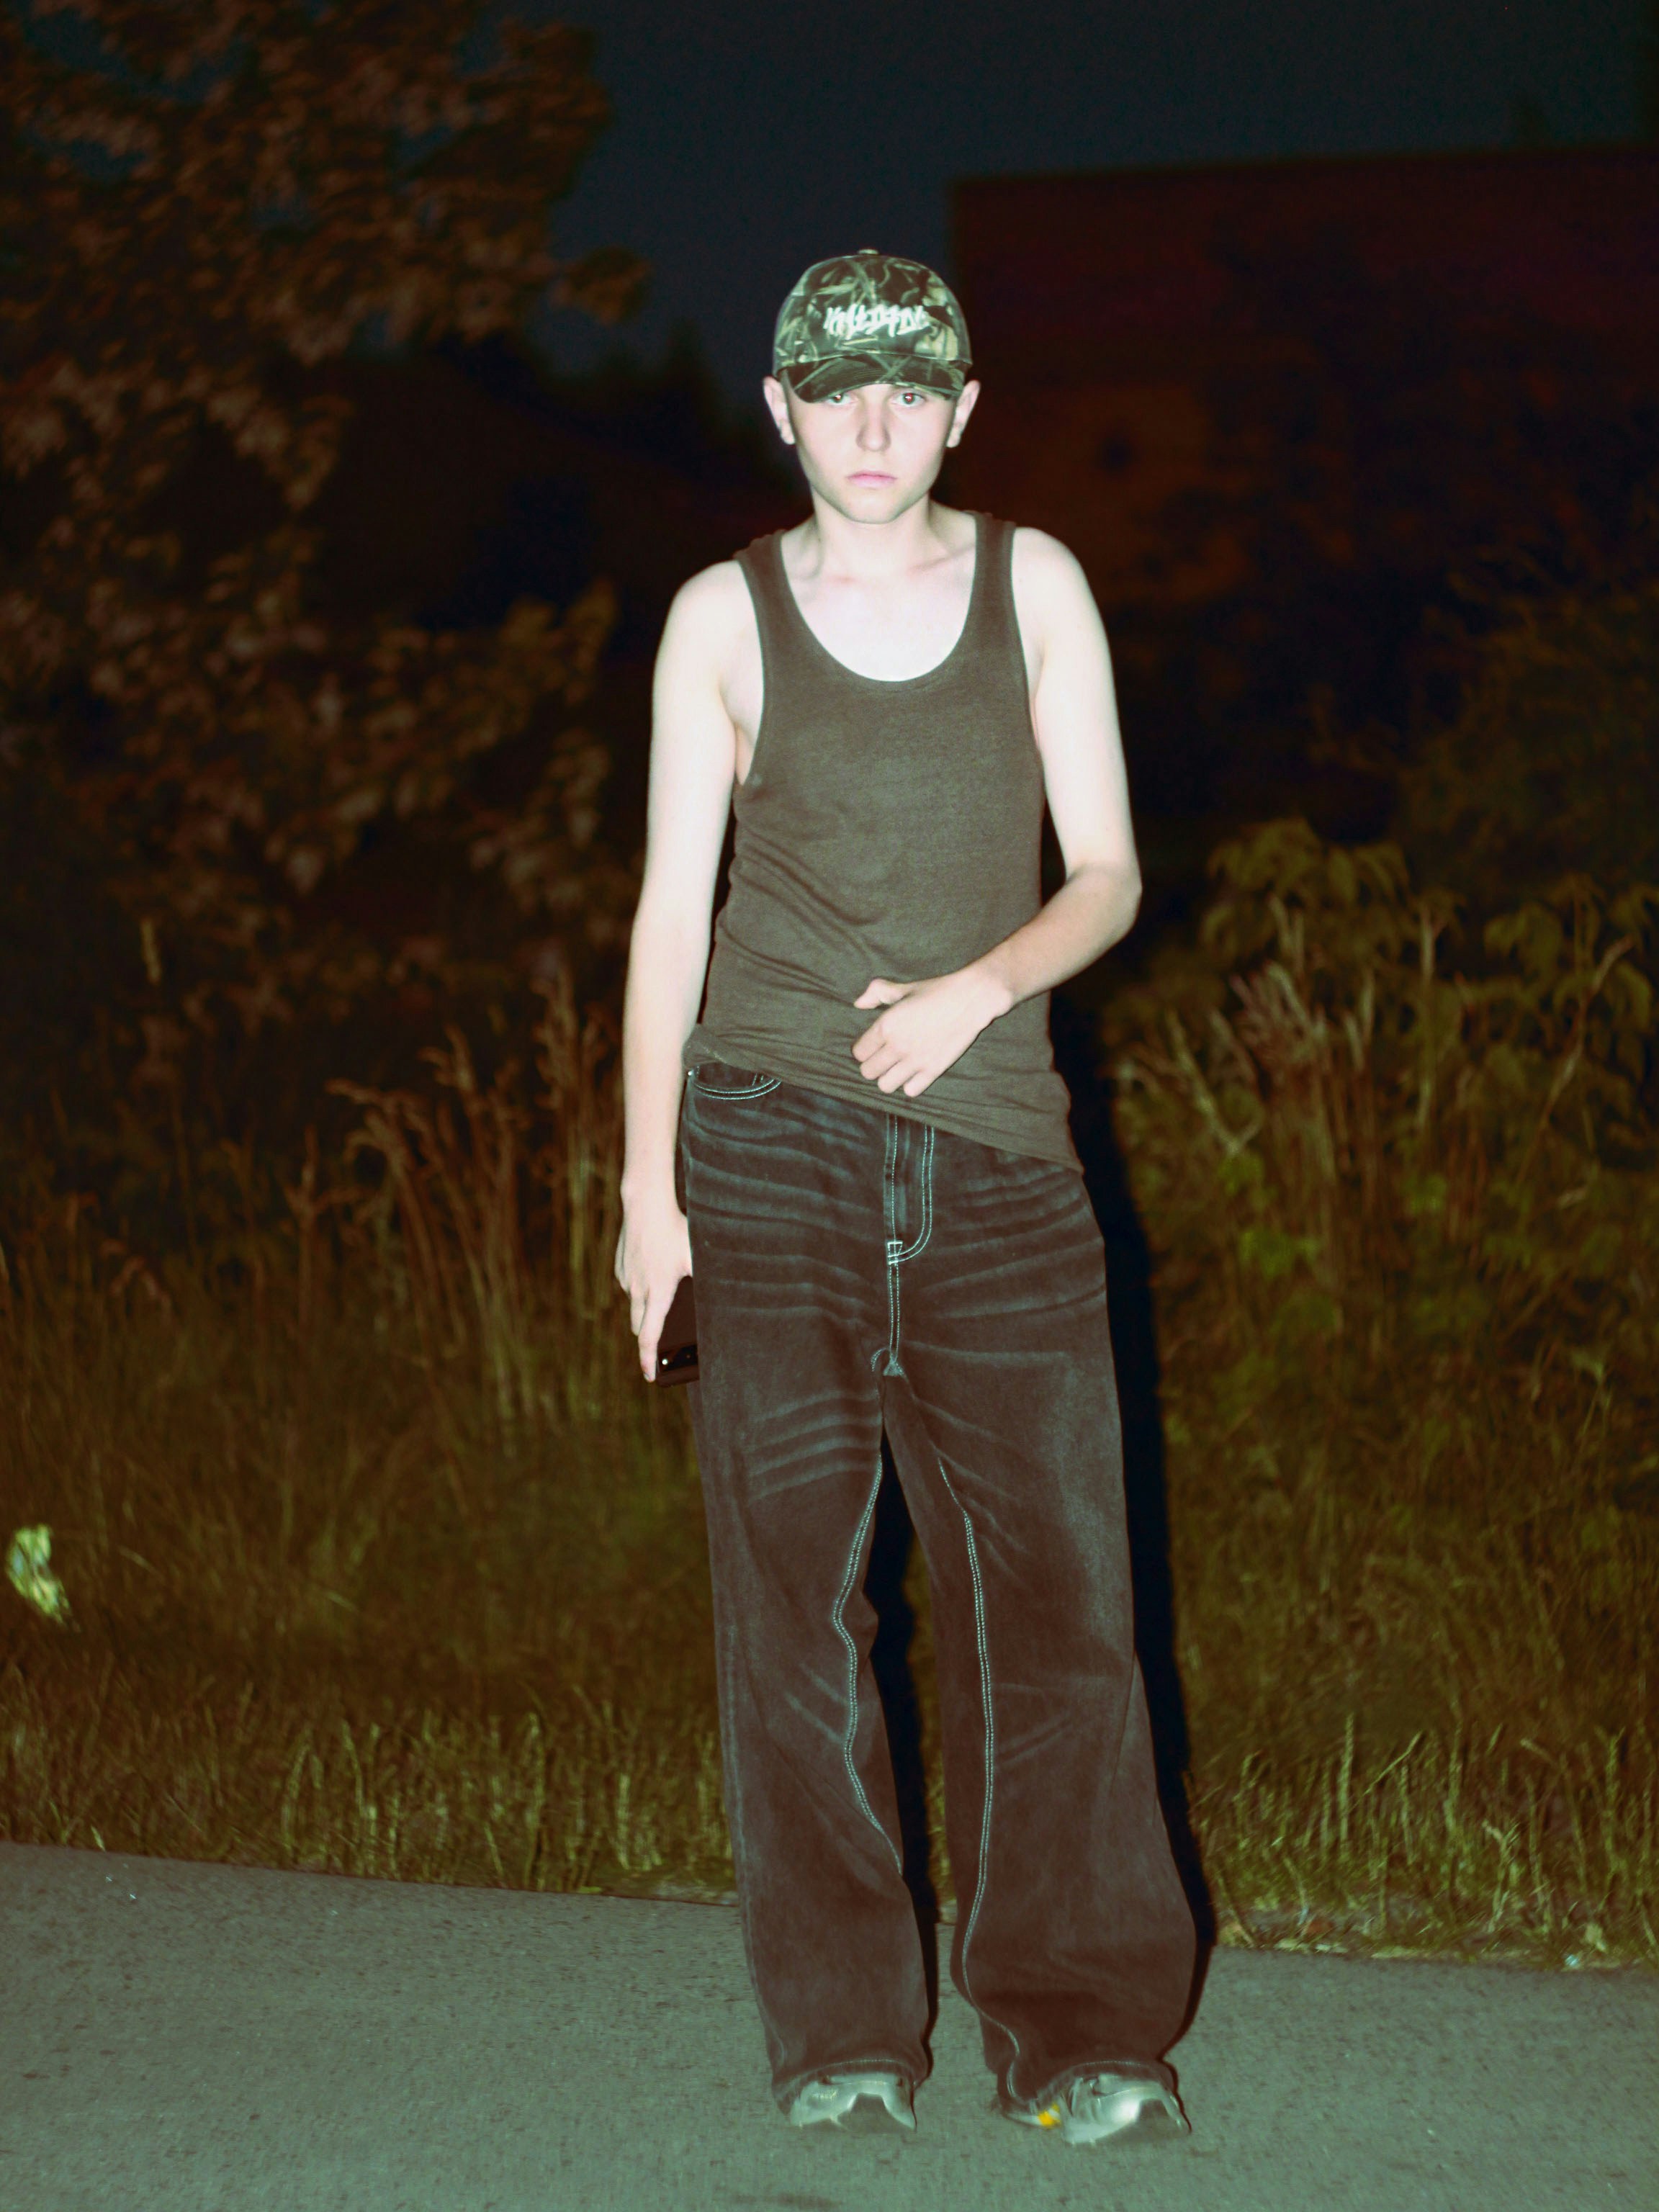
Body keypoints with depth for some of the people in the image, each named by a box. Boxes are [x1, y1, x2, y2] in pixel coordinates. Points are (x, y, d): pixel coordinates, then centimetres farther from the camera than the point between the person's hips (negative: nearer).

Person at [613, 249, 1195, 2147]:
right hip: (770, 1149, -1)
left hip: (993, 1148, 1)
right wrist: (645, 1186, -5)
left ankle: (1084, 2033, 5)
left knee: (1052, 1580, -4)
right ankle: (841, 2038, 7)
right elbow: (673, 905, 3)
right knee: (793, 1590, -2)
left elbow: (1108, 872, 8)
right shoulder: (725, 617, 6)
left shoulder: (1033, 586, 9)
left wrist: (979, 988, -12)